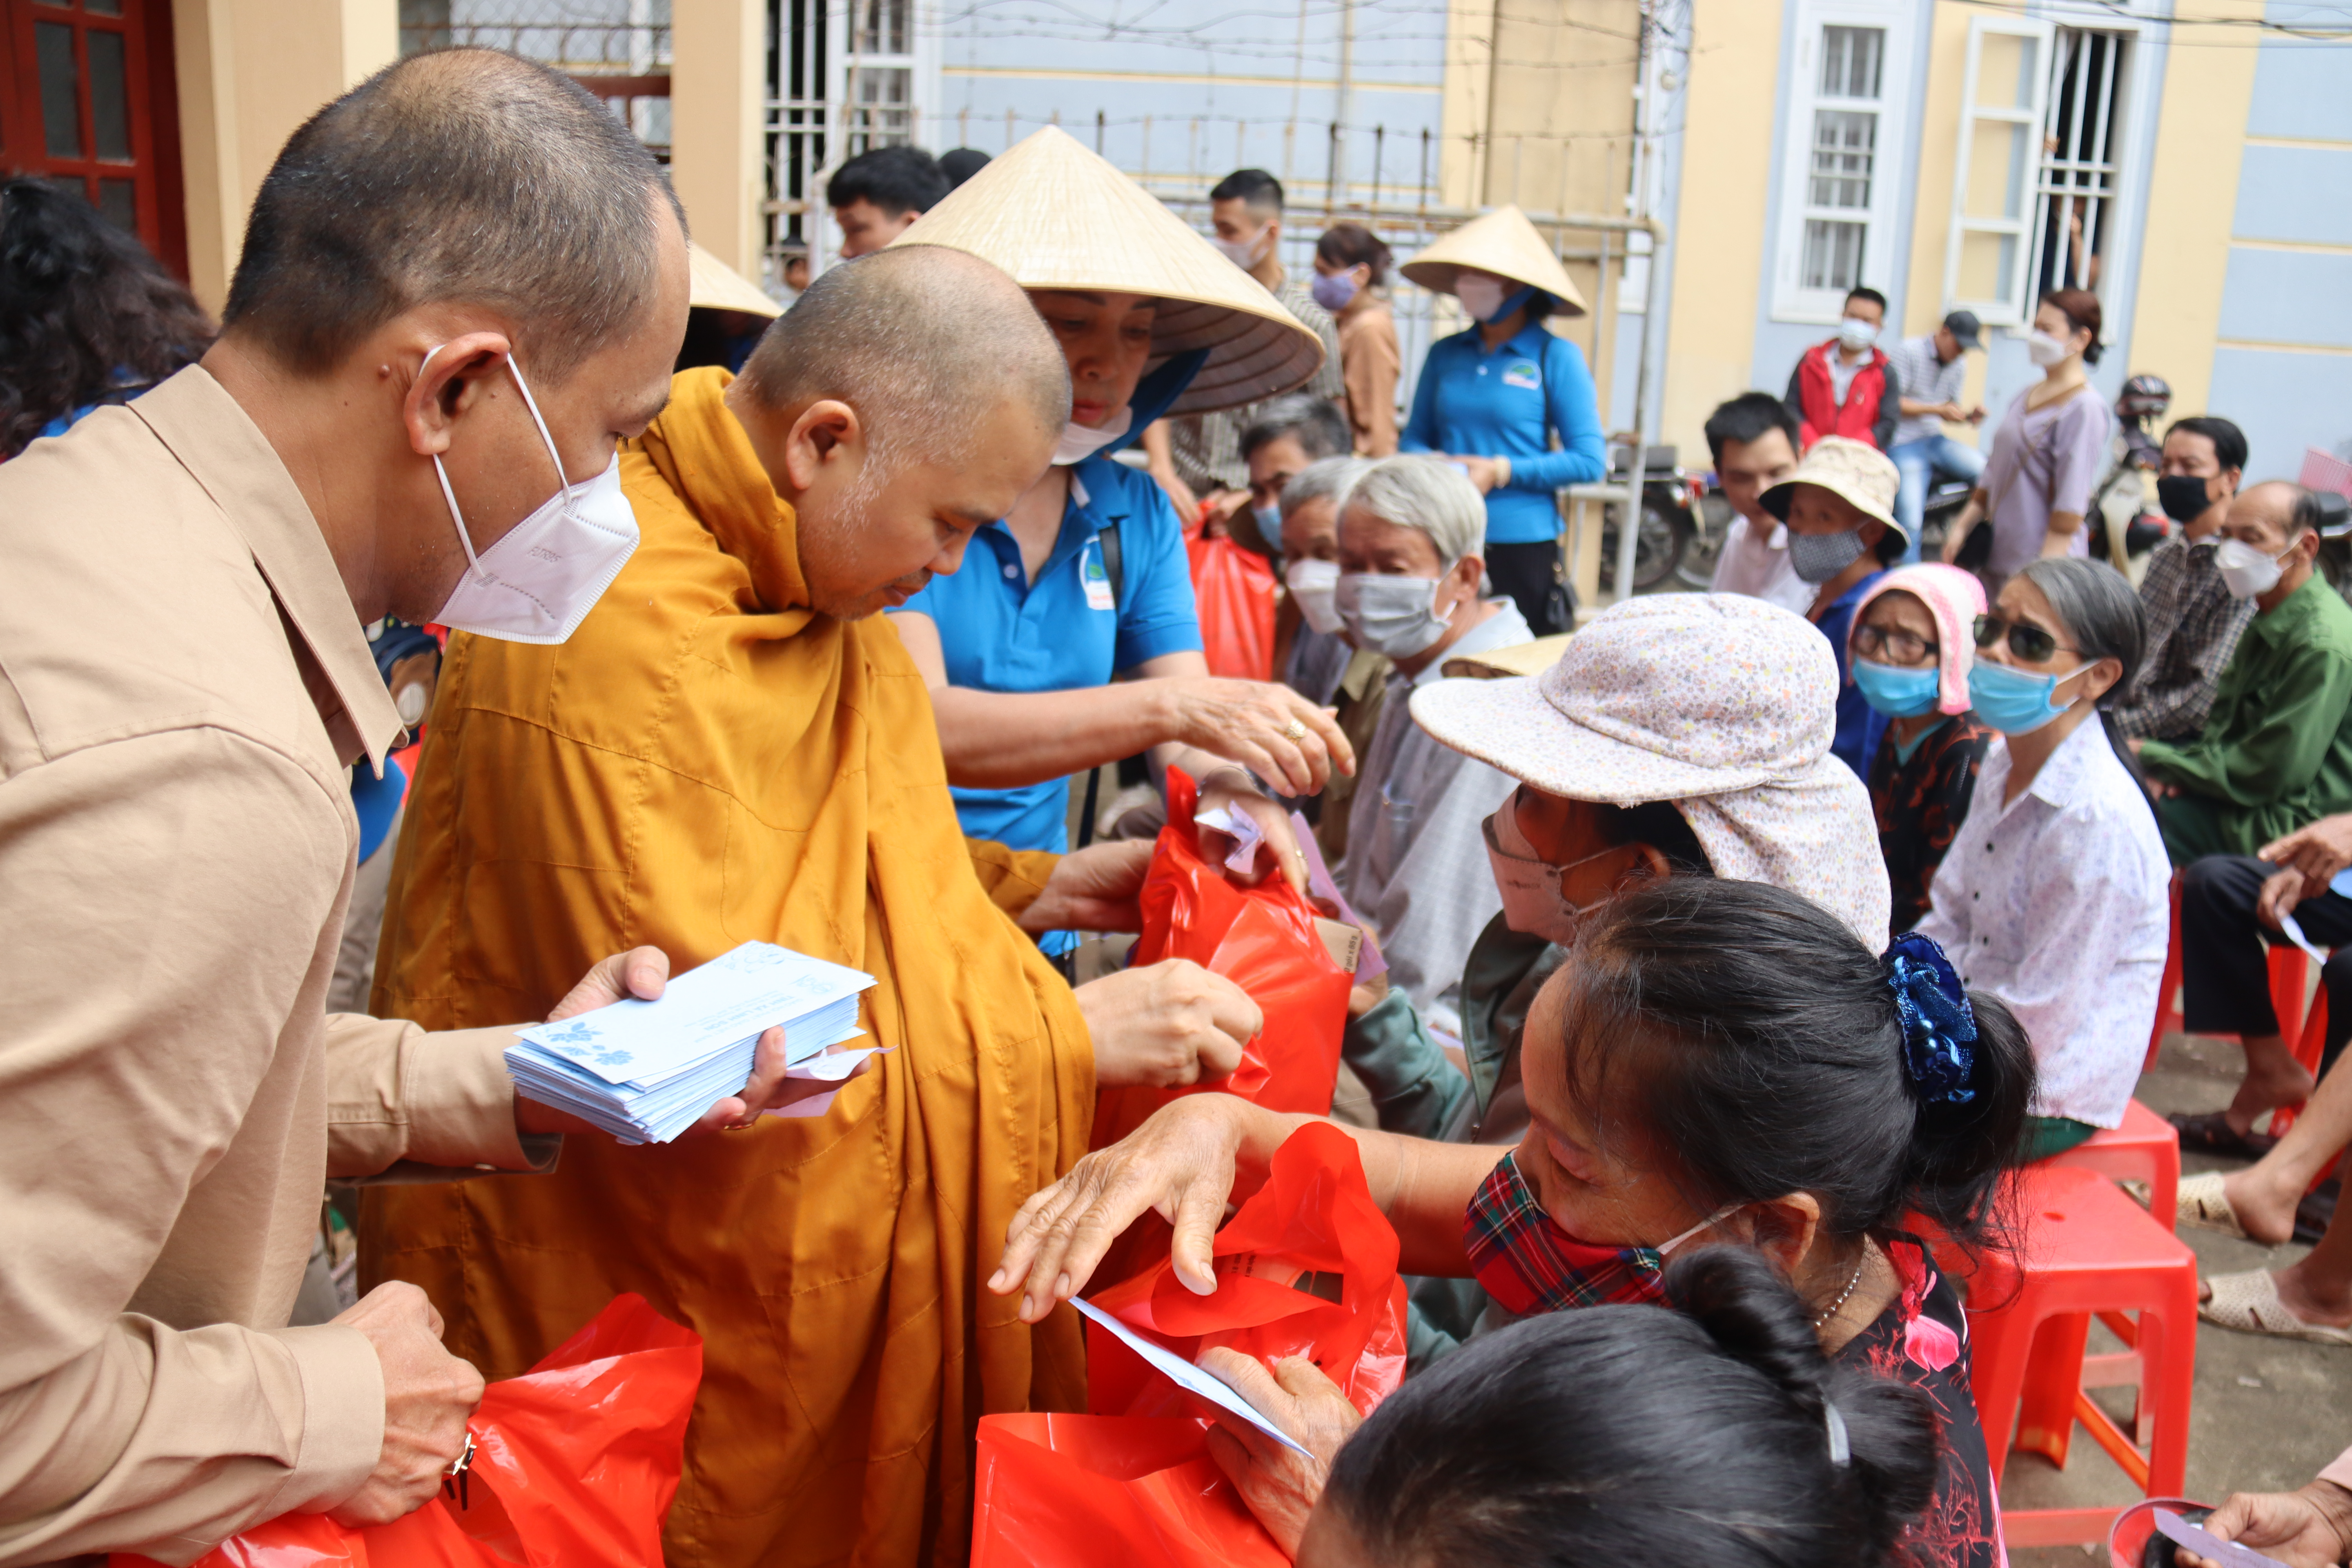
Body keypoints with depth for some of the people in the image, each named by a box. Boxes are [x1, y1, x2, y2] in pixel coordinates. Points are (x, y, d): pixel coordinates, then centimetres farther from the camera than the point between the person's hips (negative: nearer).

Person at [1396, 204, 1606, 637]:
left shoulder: (1557, 357, -2)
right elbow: (1413, 438, 17)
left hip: (1523, 542, -3)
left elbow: (1590, 461, -6)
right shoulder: (1444, 354, 10)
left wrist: (1502, 472, -13)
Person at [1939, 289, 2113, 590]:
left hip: (2037, 564, -8)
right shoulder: (2027, 396, 15)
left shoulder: (2084, 409, -12)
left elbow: (2071, 506, -16)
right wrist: (1962, 528, 12)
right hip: (1997, 557, 8)